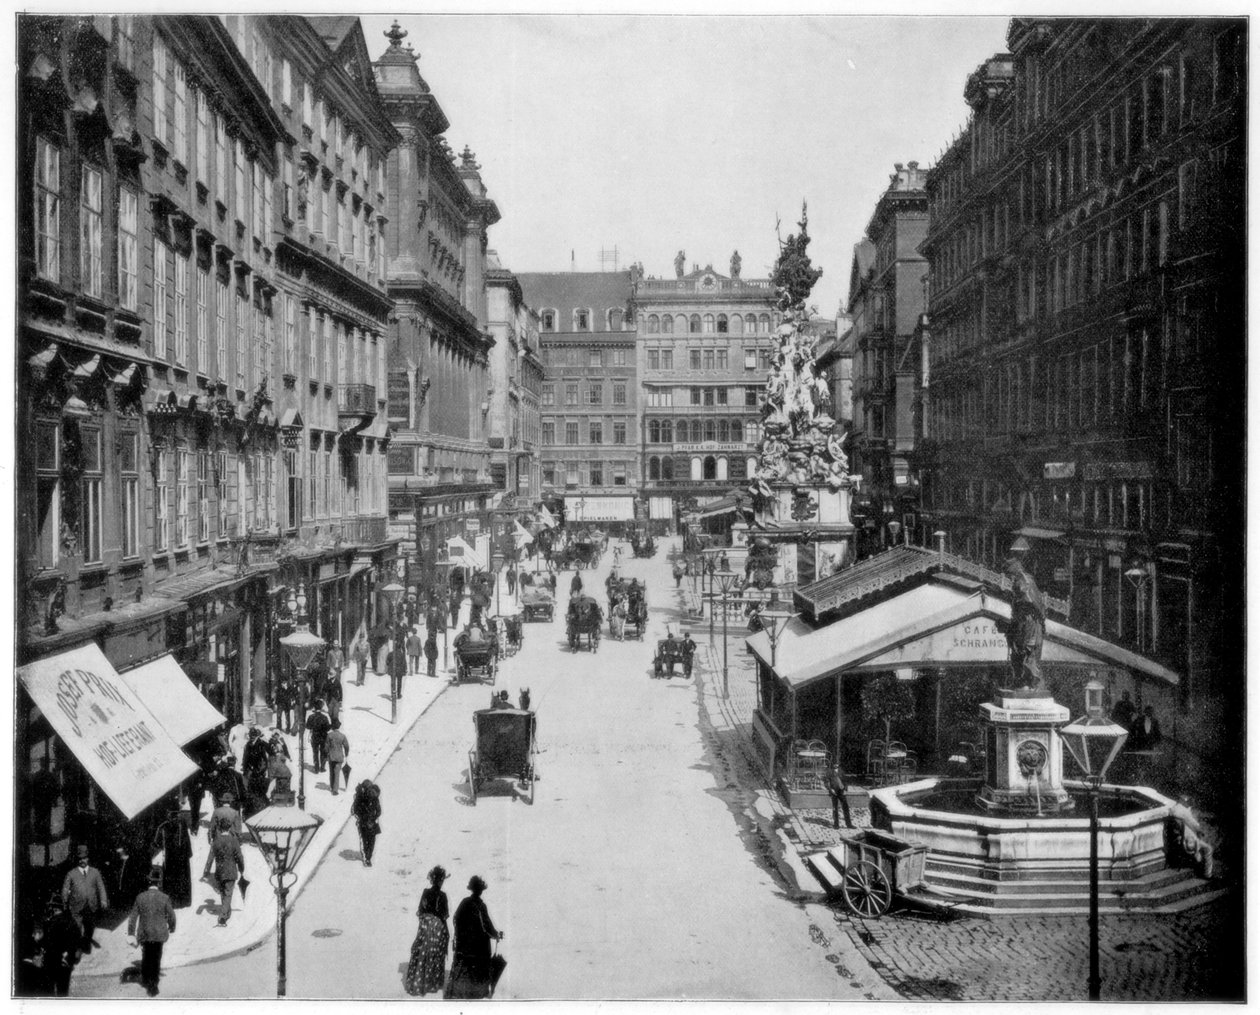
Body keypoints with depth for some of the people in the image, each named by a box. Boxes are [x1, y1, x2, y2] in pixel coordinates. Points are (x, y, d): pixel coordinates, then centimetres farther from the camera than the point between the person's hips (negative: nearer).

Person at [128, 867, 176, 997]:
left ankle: (145, 980, 39)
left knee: (146, 957, 24)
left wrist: (131, 934, -1)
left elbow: (133, 916, -6)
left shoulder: (140, 897, -8)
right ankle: (153, 986, 11)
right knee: (156, 958, 11)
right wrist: (171, 929, 14)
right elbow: (171, 916, -5)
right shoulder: (164, 898, -13)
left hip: (144, 933, 2)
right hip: (159, 933, -2)